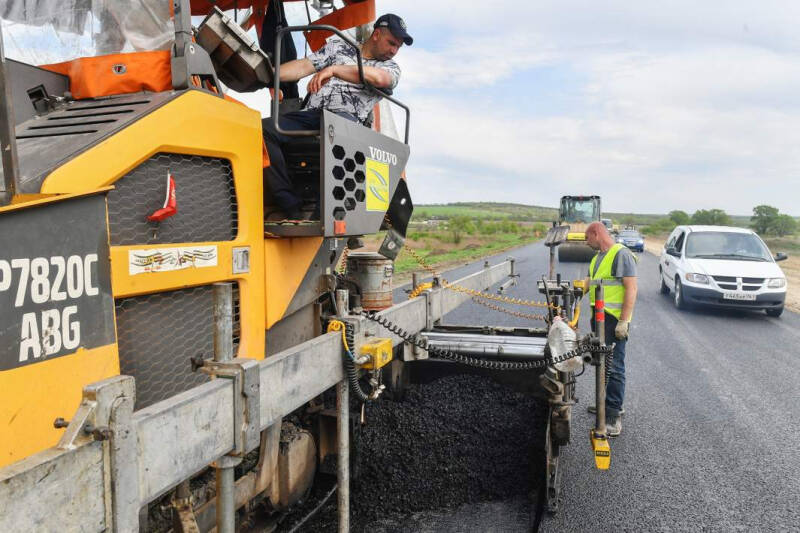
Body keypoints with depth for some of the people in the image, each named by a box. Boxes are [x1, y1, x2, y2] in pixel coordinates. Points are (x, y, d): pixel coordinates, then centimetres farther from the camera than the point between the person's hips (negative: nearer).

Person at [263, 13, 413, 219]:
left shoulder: (391, 68, 19)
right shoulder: (338, 46, 26)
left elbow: (378, 78, -6)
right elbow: (304, 66, 16)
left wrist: (333, 69, -13)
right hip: (310, 115, 3)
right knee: (263, 129, -25)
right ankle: (291, 207, -27)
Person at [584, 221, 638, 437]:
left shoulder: (621, 254, -13)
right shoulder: (598, 256, 17)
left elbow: (631, 289, -19)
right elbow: (589, 282, 27)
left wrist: (624, 321, -23)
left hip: (614, 320, -9)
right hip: (599, 317, 9)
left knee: (614, 367, -8)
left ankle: (615, 415, -4)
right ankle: (606, 403, 30)